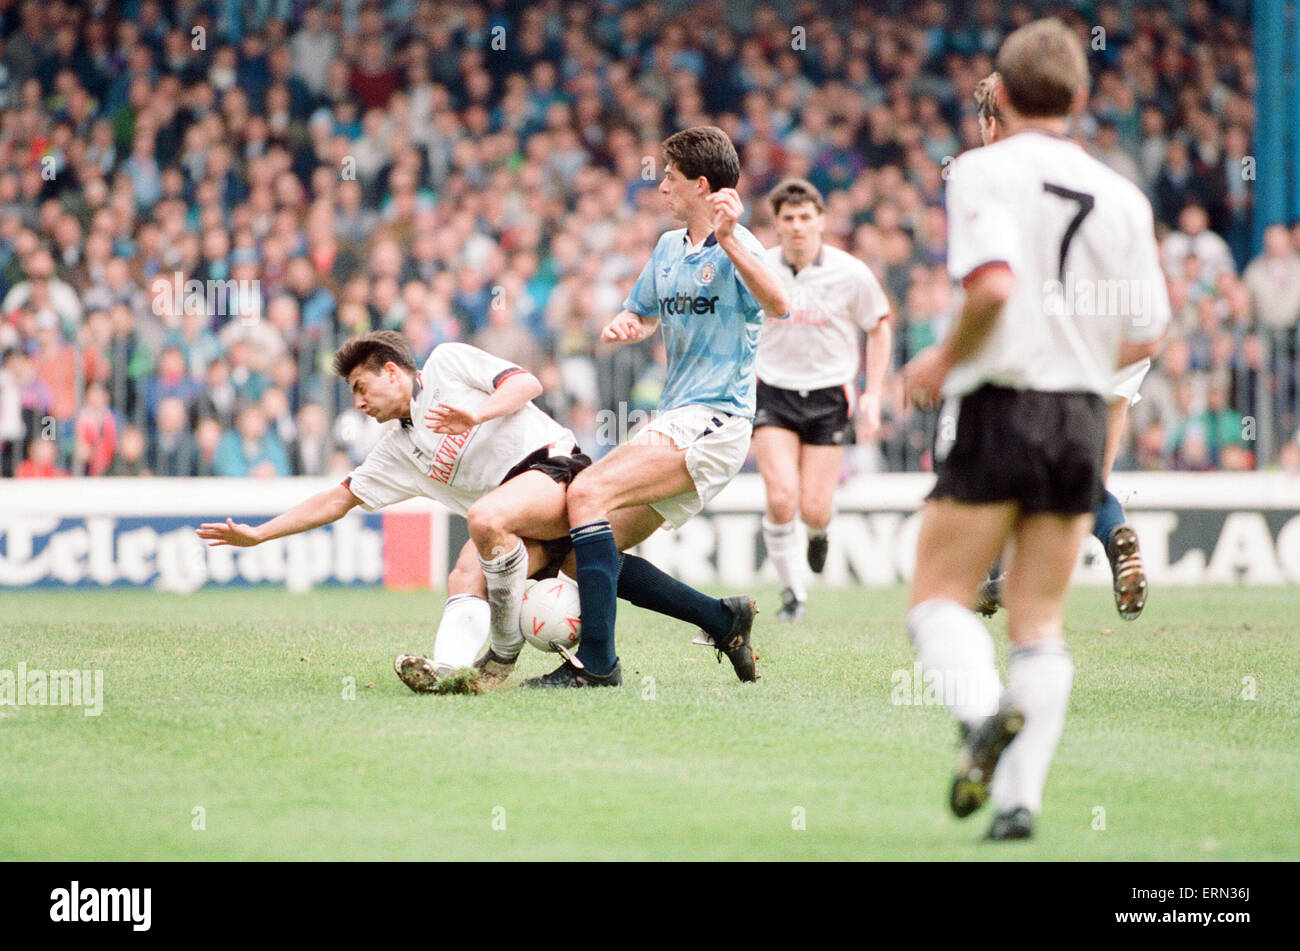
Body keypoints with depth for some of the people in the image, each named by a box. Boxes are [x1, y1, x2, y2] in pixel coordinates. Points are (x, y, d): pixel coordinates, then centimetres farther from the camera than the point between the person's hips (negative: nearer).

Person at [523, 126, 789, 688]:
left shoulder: (735, 247, -9)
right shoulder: (669, 247, 16)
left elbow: (779, 305, -29)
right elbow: (641, 315, 30)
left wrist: (729, 241, -42)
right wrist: (622, 326, 6)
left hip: (712, 424, -9)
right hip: (670, 421, 9)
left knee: (589, 493, -26)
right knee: (581, 553, 5)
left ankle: (597, 662, -27)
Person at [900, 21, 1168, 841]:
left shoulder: (984, 171, -5)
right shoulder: (1122, 197, 8)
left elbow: (993, 282, -22)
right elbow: (1145, 335, 8)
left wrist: (945, 358, -6)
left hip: (999, 410, -4)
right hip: (1083, 418, 4)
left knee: (940, 596, 4)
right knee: (1040, 621, 8)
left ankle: (983, 709, -25)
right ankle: (1021, 797, 0)